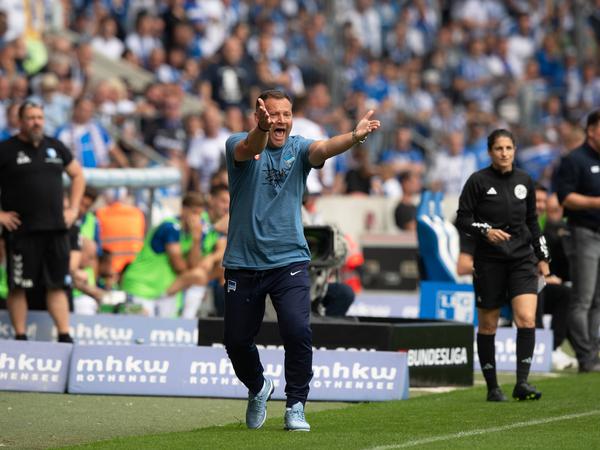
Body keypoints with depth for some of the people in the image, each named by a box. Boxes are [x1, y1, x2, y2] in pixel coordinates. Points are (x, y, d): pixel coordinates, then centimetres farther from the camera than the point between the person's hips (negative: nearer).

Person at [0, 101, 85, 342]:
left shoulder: (55, 147, 12)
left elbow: (77, 175, 24)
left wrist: (73, 209, 14)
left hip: (56, 228, 4)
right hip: (22, 230, -4)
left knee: (58, 284, 5)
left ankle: (65, 337, 7)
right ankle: (21, 337, 3)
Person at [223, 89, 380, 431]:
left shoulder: (299, 149, 0)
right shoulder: (239, 145, -4)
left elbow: (324, 149, -22)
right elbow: (249, 149, -29)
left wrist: (355, 136, -44)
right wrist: (262, 129, -53)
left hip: (289, 261, 0)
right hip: (243, 262, 0)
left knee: (298, 331, -18)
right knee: (237, 340, 9)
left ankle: (296, 406, -2)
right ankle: (259, 389, 40)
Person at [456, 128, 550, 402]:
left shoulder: (525, 181, 8)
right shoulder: (478, 181, -5)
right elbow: (462, 219, -5)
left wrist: (543, 258, 15)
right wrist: (486, 230, -23)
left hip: (522, 258, 3)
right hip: (488, 261, -3)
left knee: (527, 318, -15)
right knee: (488, 326, 4)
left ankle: (522, 382, -14)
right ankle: (492, 387, 14)